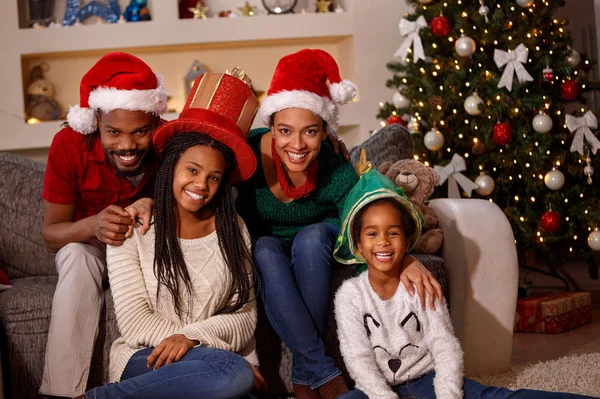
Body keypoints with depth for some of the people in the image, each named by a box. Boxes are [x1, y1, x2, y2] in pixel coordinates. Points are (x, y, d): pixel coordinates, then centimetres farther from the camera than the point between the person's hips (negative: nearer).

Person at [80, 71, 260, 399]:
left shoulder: (232, 230, 9)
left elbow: (245, 316, 4)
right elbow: (133, 319, -6)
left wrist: (192, 337, -16)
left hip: (205, 358, 4)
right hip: (143, 359, -4)